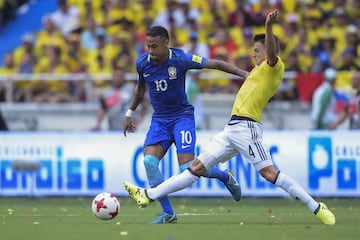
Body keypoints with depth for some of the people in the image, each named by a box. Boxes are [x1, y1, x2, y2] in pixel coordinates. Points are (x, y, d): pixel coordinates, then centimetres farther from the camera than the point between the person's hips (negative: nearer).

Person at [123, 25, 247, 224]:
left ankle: (225, 176, 15)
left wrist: (245, 74, -14)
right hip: (159, 119, 4)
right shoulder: (142, 63, -3)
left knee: (187, 168, -16)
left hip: (182, 116, -4)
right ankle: (168, 213, -8)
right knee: (149, 161, -19)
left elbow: (215, 64, -11)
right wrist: (130, 113, 24)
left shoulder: (180, 59, -16)